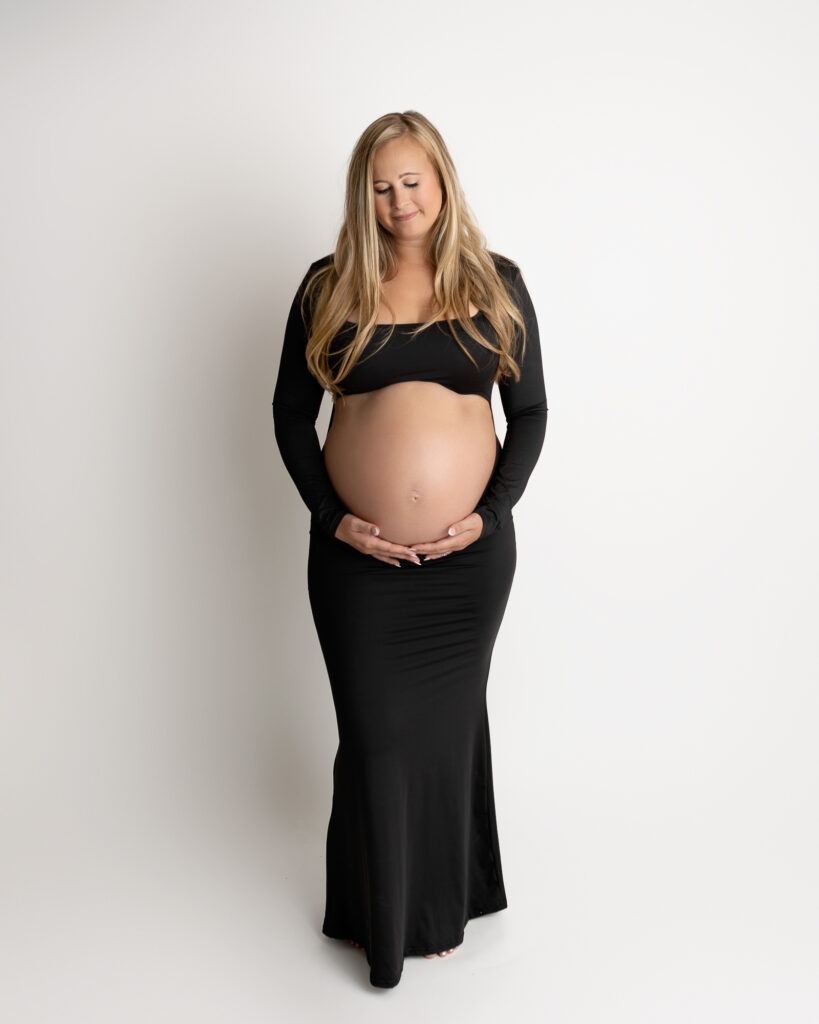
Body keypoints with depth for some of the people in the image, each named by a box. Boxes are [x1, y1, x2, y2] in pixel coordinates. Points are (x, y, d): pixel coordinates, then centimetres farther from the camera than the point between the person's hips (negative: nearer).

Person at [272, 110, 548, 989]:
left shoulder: (495, 283, 4)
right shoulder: (330, 286, 2)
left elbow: (529, 411, 5)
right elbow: (290, 412, 4)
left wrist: (490, 513, -7)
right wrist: (333, 517, -7)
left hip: (471, 554, 1)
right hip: (357, 557, 0)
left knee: (449, 724, 14)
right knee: (375, 735, 8)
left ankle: (442, 906, 38)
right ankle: (379, 919, 33)